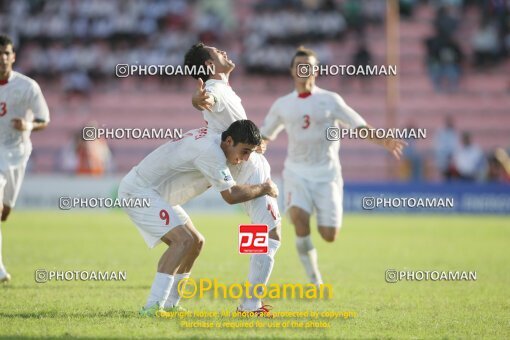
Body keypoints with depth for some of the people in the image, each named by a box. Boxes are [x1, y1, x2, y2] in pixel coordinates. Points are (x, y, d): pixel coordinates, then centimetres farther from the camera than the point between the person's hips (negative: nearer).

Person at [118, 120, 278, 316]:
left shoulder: (212, 137, 5)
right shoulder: (211, 152, -25)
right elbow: (230, 196, -20)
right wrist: (264, 189, -7)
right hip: (137, 191, -11)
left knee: (196, 242, 12)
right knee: (183, 240, -23)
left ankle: (168, 304, 13)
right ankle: (152, 307, -28)